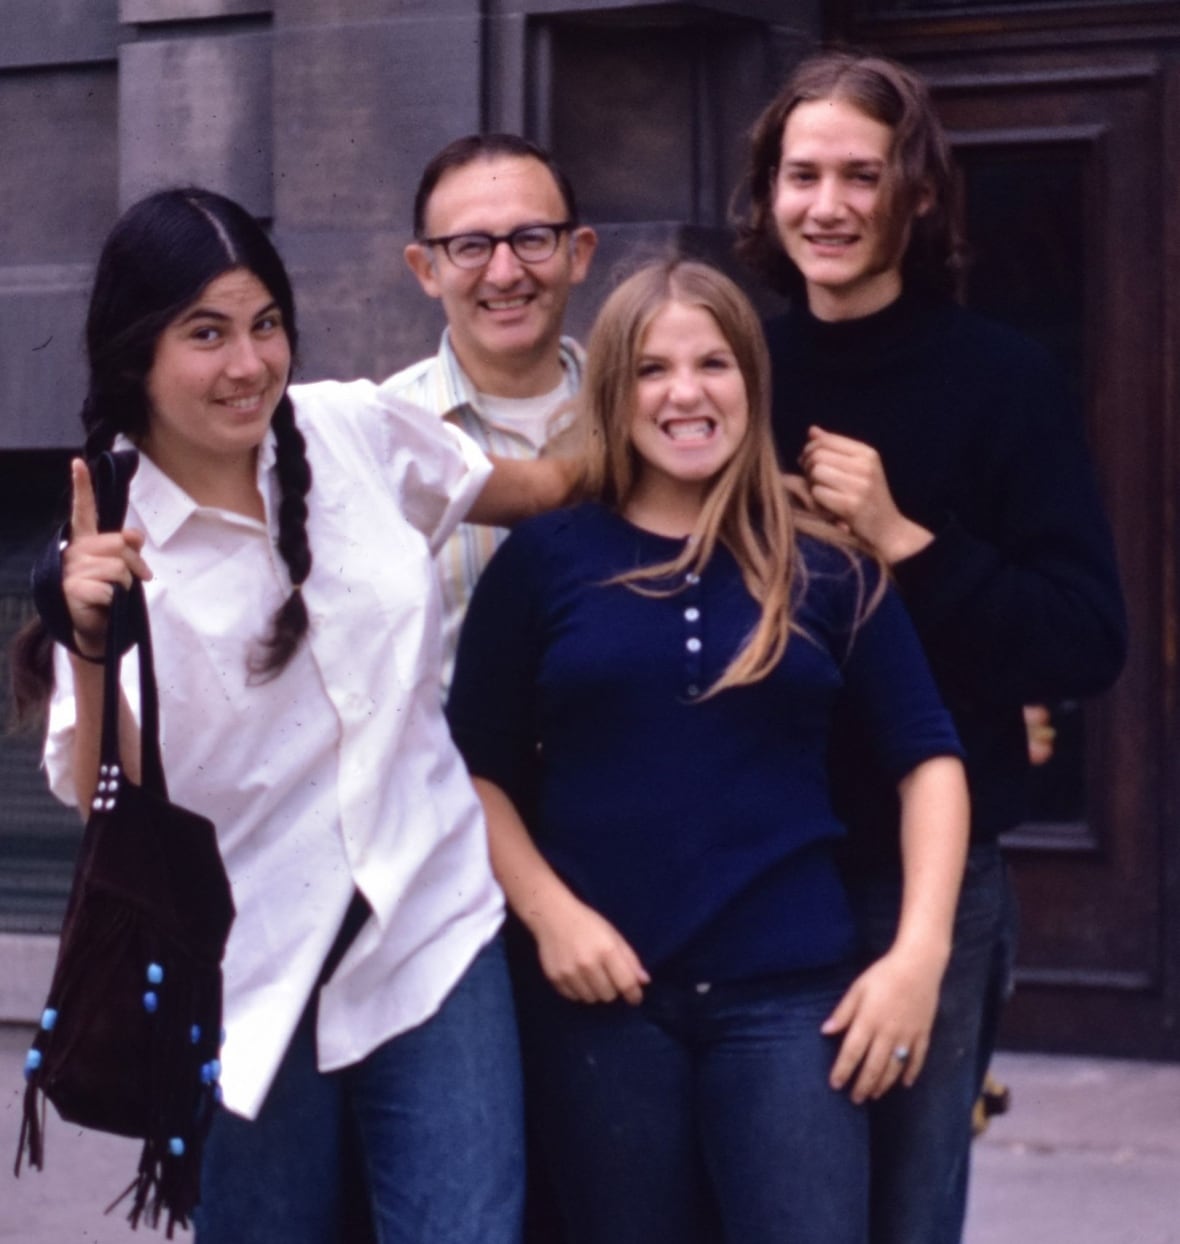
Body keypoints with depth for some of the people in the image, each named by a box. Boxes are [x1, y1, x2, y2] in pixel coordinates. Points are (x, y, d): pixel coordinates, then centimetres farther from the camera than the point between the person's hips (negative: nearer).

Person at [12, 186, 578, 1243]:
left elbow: (528, 489, 20)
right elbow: (100, 799, -13)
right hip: (251, 983, -2)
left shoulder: (358, 430, -1)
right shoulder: (112, 540, -8)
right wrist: (91, 643, -28)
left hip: (433, 930, 2)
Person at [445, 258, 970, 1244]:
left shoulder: (826, 566, 4)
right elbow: (476, 766, 6)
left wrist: (920, 950, -4)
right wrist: (546, 911, -8)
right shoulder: (545, 559, 4)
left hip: (791, 991, 0)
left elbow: (928, 757, 6)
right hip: (602, 991, 1)